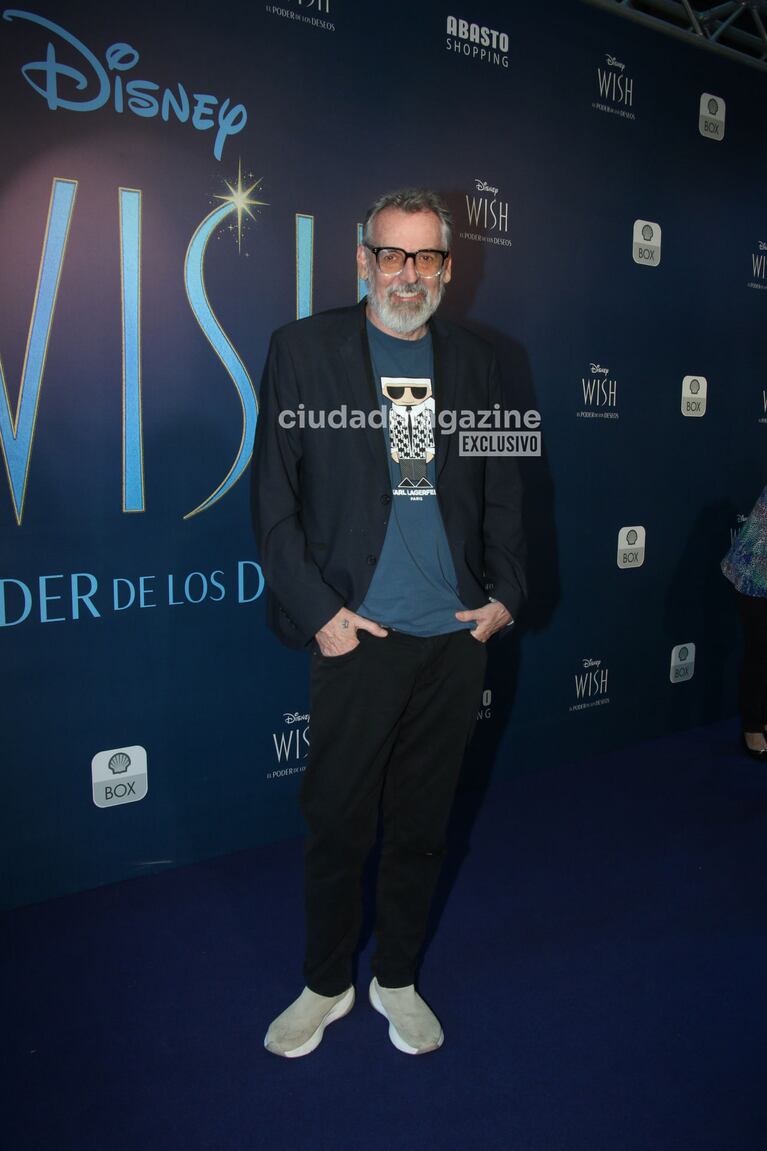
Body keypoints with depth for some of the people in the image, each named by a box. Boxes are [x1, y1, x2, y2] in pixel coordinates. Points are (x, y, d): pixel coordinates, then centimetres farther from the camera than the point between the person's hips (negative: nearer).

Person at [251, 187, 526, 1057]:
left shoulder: (474, 362, 10)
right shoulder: (304, 349, -1)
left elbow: (501, 489, 14)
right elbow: (273, 496, -4)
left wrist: (505, 593, 4)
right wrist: (316, 612, -10)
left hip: (458, 636, 3)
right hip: (357, 637, -3)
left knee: (421, 823, 15)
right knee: (338, 823, 7)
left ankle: (397, 980, 36)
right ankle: (325, 985, 32)